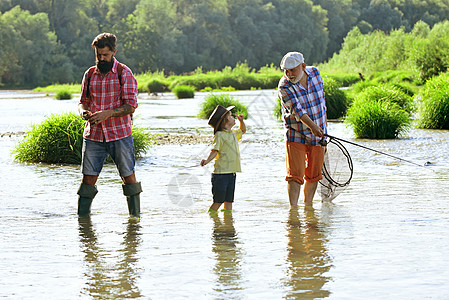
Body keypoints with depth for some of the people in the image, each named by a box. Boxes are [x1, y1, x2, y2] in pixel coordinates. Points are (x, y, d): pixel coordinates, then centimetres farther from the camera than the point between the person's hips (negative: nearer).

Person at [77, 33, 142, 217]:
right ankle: (82, 217, 5)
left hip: (119, 134, -3)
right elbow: (83, 102, 18)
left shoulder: (124, 73, -2)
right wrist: (83, 111, -7)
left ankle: (135, 216, 11)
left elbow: (131, 106, -8)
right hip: (93, 134, 3)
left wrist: (107, 114, -21)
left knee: (128, 176, 1)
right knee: (88, 178, -1)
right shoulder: (90, 74, 11)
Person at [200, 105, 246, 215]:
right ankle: (211, 214, 7)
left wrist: (241, 121, 20)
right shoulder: (219, 135, -9)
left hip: (232, 173, 7)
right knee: (218, 200, -5)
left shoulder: (234, 134, 16)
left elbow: (243, 131, 37)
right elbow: (215, 151, -15)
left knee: (229, 199, 9)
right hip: (221, 173, -7)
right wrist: (207, 160, -31)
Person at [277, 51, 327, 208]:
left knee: (313, 175, 9)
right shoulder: (284, 87, -17)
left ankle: (308, 205, 23)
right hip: (296, 136, -4)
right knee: (295, 174, -12)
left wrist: (324, 124, 20)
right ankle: (293, 208, -11)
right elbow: (297, 109, -29)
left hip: (317, 135, 4)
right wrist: (312, 125, -44)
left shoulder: (315, 73, -2)